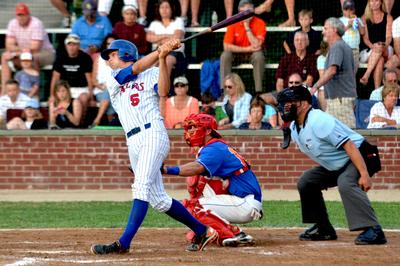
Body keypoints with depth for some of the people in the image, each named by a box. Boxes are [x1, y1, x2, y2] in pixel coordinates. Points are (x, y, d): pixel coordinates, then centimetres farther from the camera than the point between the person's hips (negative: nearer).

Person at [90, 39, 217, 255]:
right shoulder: (113, 78, 20)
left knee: (142, 187, -20)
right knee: (158, 200, 4)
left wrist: (163, 58, -15)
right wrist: (160, 51, -7)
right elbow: (136, 68, 2)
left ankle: (123, 243, -30)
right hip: (133, 142, 6)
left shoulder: (152, 73, 11)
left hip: (153, 134, -6)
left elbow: (163, 92, -9)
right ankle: (202, 231, 17)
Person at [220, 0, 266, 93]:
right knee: (225, 55, -28)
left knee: (259, 55, -34)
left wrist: (247, 27, -28)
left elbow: (257, 46, -28)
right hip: (236, 53, 1)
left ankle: (258, 92, -29)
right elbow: (227, 46, -20)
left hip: (252, 54, -1)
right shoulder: (233, 23, -14)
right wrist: (247, 49, -25)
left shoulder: (259, 23, -17)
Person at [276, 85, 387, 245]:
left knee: (345, 183, -35)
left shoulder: (319, 121, -26)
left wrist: (364, 174, -35)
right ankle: (323, 229, 16)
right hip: (334, 166, 10)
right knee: (306, 182, 8)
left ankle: (373, 231, -40)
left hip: (361, 158, -10)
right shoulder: (294, 129, 4)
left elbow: (349, 146, -30)